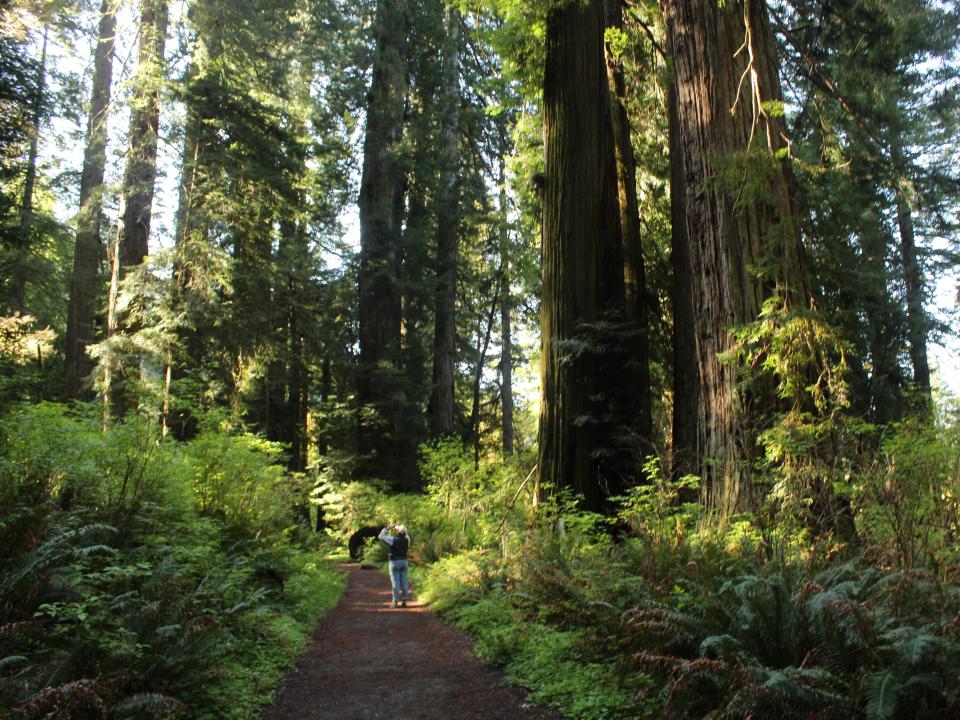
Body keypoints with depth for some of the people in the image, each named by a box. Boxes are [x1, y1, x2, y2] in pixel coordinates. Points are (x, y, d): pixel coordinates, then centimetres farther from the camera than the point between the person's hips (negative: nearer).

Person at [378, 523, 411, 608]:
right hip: (404, 562, 5)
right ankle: (404, 601, 7)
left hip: (394, 562, -4)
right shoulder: (406, 539, -1)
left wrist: (386, 529, 7)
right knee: (404, 582, 6)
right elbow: (406, 535, 26)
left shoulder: (393, 539, -15)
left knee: (395, 583, -3)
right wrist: (397, 528, 29)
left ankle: (395, 602, -1)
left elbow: (380, 537, -5)